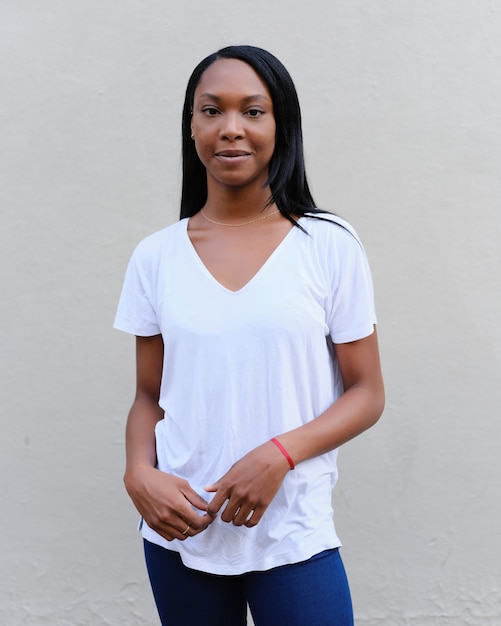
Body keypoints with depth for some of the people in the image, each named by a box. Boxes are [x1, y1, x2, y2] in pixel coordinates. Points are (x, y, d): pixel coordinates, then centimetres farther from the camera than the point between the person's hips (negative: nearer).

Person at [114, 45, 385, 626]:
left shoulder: (331, 246, -5)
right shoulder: (155, 257, 2)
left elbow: (366, 393, -2)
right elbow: (149, 396, 8)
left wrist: (280, 454, -16)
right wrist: (139, 474, -10)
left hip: (292, 535, -2)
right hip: (179, 531, 2)